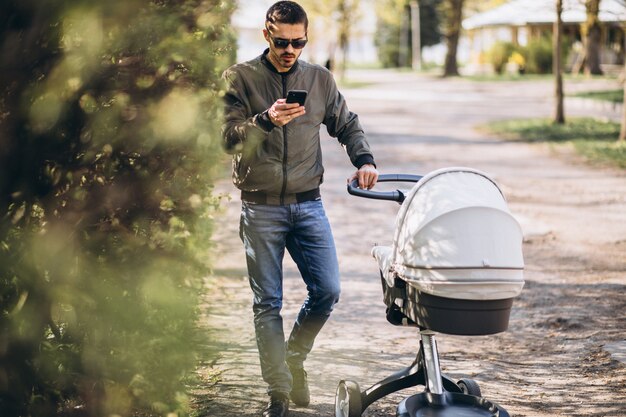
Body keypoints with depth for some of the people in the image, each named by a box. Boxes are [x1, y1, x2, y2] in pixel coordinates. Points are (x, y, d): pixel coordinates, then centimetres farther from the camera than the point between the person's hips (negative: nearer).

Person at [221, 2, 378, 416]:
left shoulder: (320, 79, 8)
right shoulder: (240, 78, -1)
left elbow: (347, 124, 18)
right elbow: (228, 136, -9)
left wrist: (364, 159, 1)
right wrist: (266, 121, -25)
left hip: (308, 204, 3)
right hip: (261, 207, -3)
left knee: (328, 291, -2)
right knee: (268, 303, 0)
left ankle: (293, 358, 24)